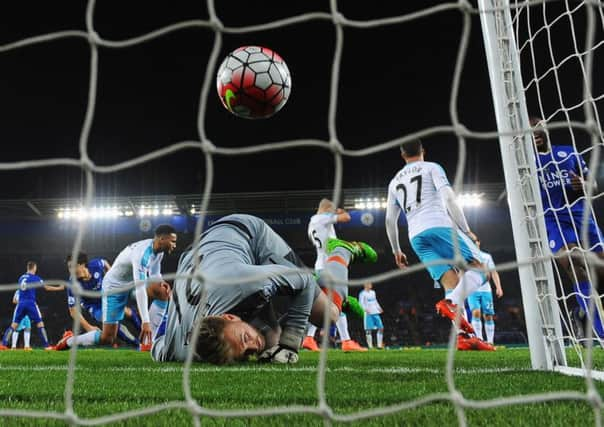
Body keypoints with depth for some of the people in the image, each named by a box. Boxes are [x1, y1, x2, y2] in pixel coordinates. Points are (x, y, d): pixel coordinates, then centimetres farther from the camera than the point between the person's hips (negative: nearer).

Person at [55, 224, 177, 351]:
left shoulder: (158, 250, -9)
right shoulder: (142, 253, -35)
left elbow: (154, 274, 4)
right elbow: (140, 289, -41)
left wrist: (161, 282, -21)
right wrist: (145, 321, -44)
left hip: (134, 282, 8)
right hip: (114, 287, -8)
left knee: (164, 292, -17)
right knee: (107, 338, -6)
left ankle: (147, 341, -12)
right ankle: (69, 340, 22)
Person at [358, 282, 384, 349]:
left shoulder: (373, 292, 19)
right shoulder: (362, 293, -3)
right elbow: (361, 303, -10)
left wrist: (379, 308, 16)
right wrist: (365, 309, -26)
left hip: (375, 313, 7)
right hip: (368, 313, -7)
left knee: (381, 328, 1)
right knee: (369, 330, -7)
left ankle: (379, 345, 9)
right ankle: (370, 346, -1)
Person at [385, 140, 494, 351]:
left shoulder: (395, 181, 25)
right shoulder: (432, 168, 12)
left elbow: (390, 220, 23)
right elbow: (449, 198, -5)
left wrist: (396, 251, 31)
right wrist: (466, 230, -2)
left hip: (416, 236, 5)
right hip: (439, 226, -5)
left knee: (453, 284, 2)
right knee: (478, 269, -2)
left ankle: (463, 336, -15)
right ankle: (450, 302, -28)